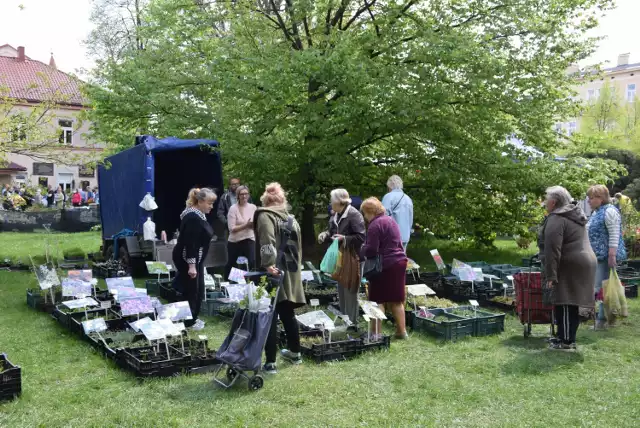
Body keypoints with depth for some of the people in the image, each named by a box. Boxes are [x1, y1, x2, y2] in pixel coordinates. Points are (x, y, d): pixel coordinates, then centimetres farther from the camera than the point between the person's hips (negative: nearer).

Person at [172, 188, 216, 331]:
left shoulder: (198, 215, 10)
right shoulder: (193, 218, -22)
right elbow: (190, 243, -27)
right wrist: (191, 265, -29)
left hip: (195, 258, 10)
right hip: (187, 259, -10)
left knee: (197, 289, 14)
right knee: (191, 289, -2)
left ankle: (192, 318, 25)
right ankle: (188, 321, 9)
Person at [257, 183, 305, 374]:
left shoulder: (265, 216, -6)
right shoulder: (290, 218, 16)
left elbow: (267, 243, -23)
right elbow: (298, 246, 18)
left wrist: (268, 265, -28)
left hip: (274, 273, -7)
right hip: (291, 273, 7)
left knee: (270, 317, -2)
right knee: (288, 314, 20)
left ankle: (270, 362, -1)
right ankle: (295, 352, 32)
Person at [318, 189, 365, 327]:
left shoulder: (354, 215, -18)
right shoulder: (336, 216, 8)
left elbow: (361, 237, -21)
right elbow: (332, 232, 18)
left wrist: (344, 238, -28)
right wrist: (325, 235, -3)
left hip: (352, 258, -9)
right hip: (340, 258, 9)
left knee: (350, 291, -1)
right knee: (341, 290, 17)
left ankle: (352, 323, 10)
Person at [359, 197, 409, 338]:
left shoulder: (375, 224, -13)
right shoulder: (390, 220, 16)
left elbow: (371, 250, -19)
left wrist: (360, 254, 0)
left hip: (385, 265, -9)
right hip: (399, 262, 9)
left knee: (378, 300, 0)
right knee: (396, 300, 14)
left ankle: (377, 332, 2)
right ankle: (402, 331, 19)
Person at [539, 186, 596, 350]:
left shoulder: (556, 219, -14)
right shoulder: (573, 216, 19)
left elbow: (552, 250, -22)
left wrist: (550, 275, -22)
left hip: (571, 267, -10)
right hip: (583, 262, 10)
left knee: (564, 305, -5)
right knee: (571, 304, 13)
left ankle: (566, 341, -2)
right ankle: (567, 337, 20)